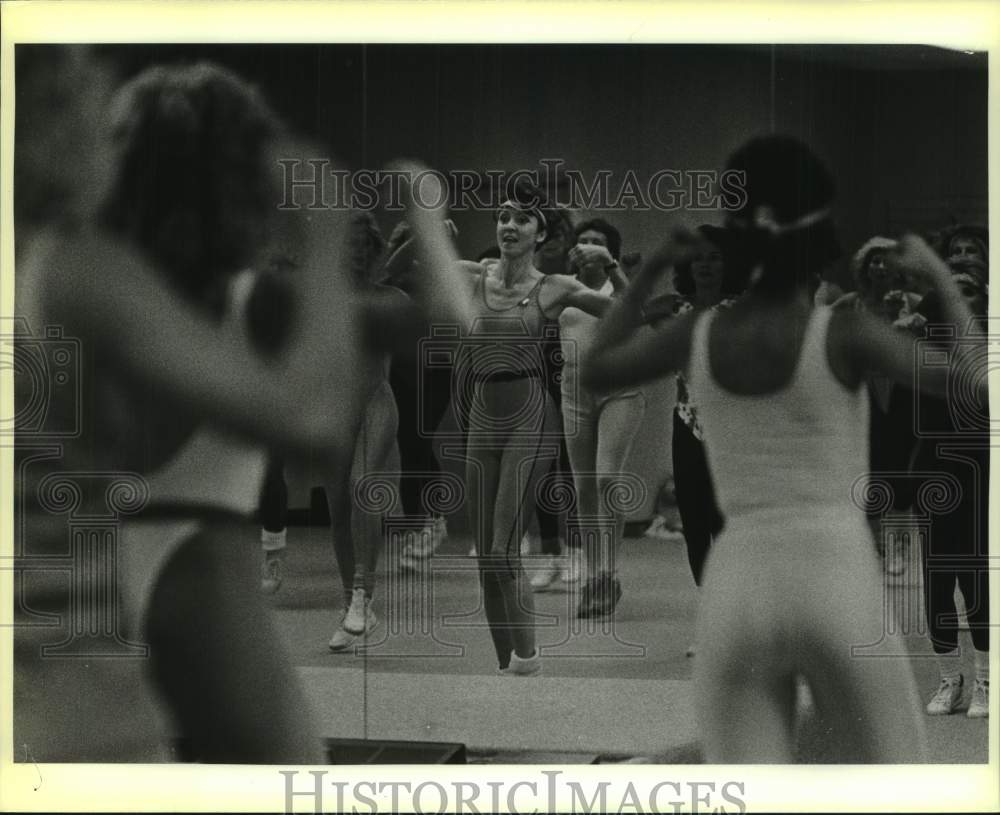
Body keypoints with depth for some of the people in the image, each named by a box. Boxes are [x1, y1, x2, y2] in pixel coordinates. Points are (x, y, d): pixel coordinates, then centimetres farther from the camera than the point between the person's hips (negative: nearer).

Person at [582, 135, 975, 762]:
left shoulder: (697, 333, 5)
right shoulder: (844, 332, -6)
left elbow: (598, 371, 23)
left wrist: (652, 269, 25)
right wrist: (943, 279, 3)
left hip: (735, 597, 3)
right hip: (838, 589, -3)